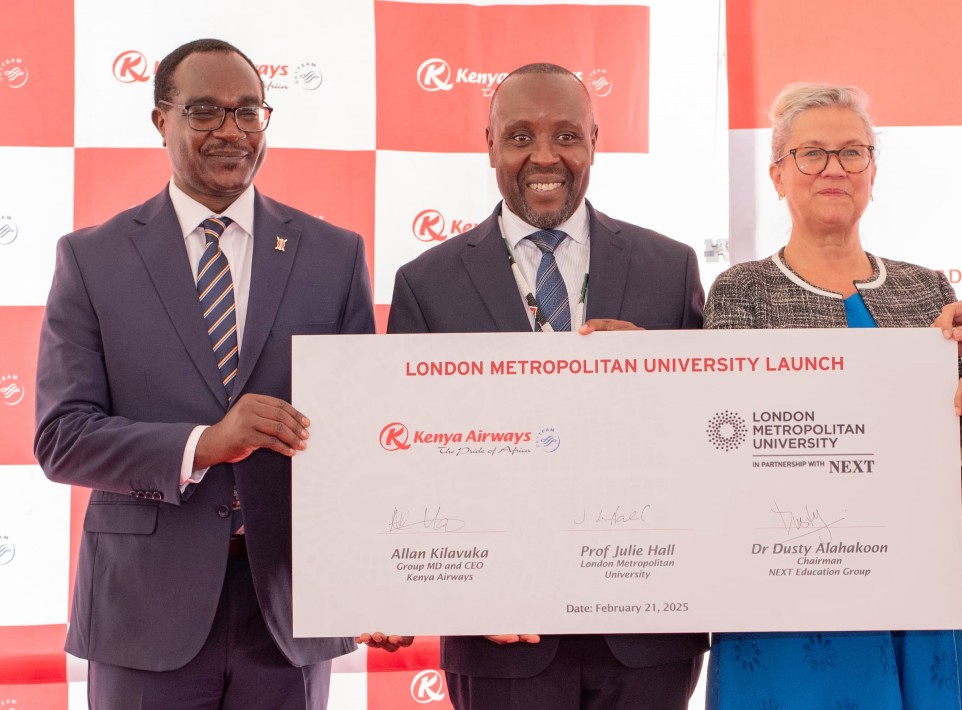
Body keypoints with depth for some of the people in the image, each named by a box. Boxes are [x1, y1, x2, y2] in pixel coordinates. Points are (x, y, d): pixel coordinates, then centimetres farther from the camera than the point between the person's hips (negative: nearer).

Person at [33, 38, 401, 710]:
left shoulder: (336, 255, 5)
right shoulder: (90, 258, 1)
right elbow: (61, 436, -6)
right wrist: (201, 446, -21)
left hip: (290, 602, 1)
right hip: (147, 607, -1)